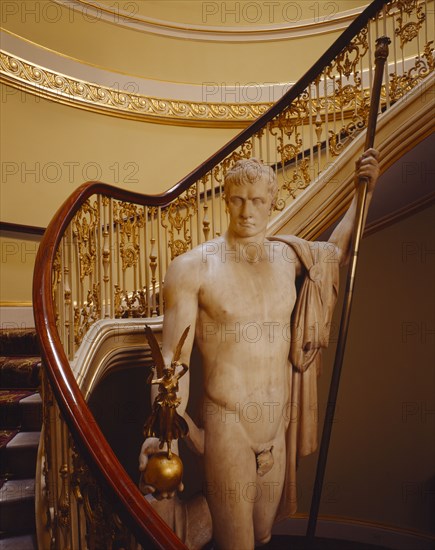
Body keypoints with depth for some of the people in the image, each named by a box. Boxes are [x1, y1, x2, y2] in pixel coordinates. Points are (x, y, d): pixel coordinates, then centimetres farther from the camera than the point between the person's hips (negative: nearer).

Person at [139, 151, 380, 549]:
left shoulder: (290, 256, 2)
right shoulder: (193, 267, -11)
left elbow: (338, 250, 24)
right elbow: (174, 359, -12)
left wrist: (364, 190, 17)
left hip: (279, 424, 5)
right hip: (227, 424, -4)